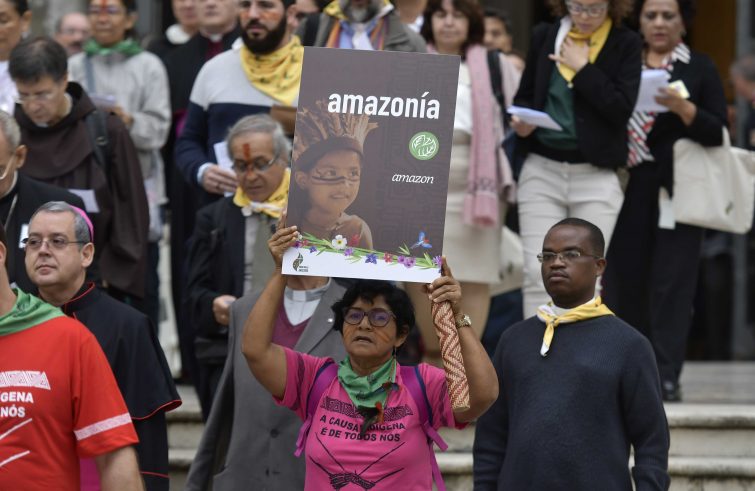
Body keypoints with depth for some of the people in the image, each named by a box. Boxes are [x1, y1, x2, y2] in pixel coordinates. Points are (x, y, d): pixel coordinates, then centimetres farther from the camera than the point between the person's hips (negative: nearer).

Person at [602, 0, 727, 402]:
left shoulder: (699, 69, 6)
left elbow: (718, 132, -1)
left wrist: (682, 107, -17)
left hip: (675, 189, -3)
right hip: (628, 188, 3)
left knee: (671, 282, -8)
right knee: (625, 279, 2)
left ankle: (666, 376, -9)